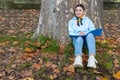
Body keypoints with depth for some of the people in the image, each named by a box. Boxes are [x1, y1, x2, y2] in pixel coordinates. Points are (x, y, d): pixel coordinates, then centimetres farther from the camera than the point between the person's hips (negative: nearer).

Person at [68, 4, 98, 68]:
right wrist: (78, 34, -13)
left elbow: (93, 30, 9)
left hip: (87, 38, 1)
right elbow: (70, 33, 8)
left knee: (90, 34, -36)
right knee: (79, 38, -37)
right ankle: (78, 58, -65)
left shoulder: (87, 19, 25)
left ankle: (92, 58, -57)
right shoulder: (71, 21, 24)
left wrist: (85, 33, -12)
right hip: (77, 38, 0)